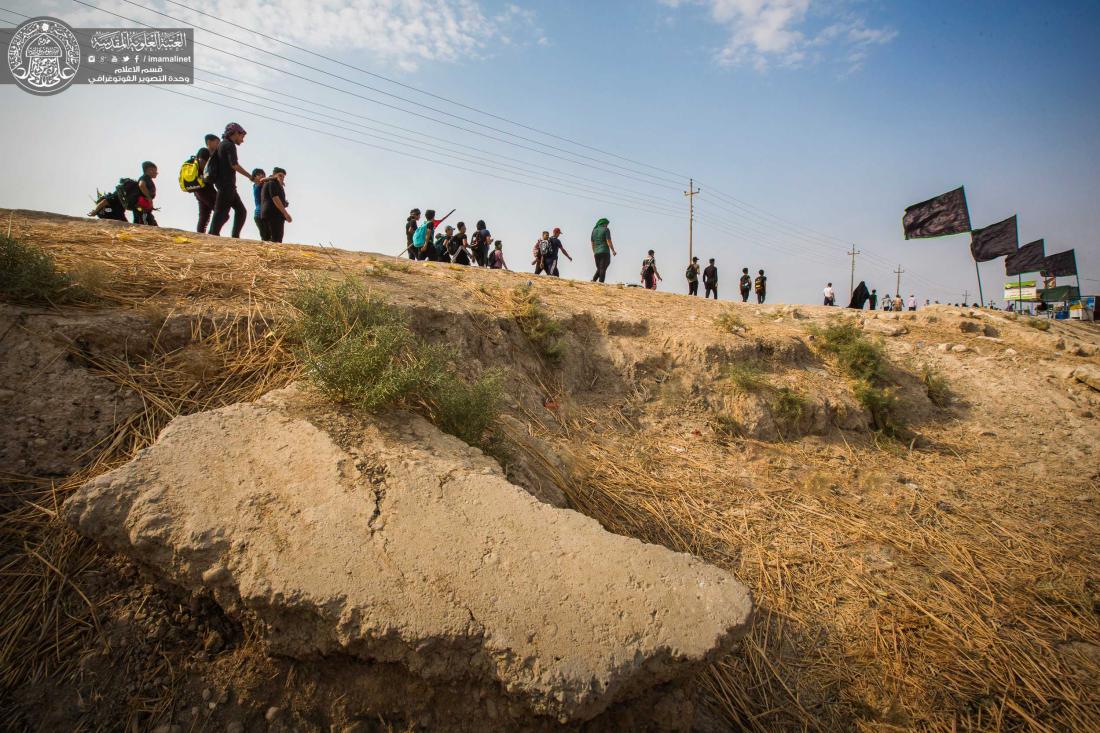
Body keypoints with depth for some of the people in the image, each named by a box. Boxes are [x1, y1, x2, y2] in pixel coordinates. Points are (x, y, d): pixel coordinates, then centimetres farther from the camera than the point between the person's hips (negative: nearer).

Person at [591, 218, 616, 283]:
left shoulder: (594, 230, 14)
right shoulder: (606, 230, -4)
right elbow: (609, 242, -12)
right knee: (603, 269, -6)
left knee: (599, 269, 15)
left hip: (597, 253, 6)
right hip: (605, 252, -6)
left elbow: (592, 243, 17)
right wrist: (613, 251, -4)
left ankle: (593, 280, -5)